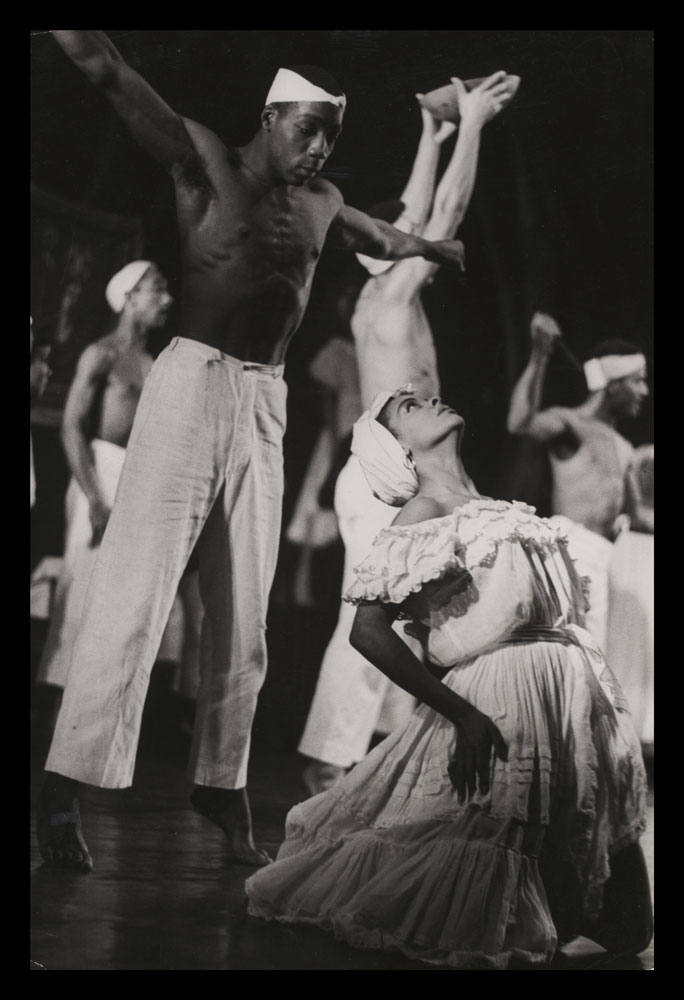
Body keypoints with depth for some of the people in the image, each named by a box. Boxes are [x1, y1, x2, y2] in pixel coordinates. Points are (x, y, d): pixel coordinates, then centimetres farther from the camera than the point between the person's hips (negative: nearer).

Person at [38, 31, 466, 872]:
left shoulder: (321, 204, 17)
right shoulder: (207, 163, 1)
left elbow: (392, 240, 40)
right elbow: (106, 71, -9)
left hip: (267, 403, 6)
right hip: (192, 382, -6)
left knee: (244, 611, 5)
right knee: (136, 588, -11)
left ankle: (221, 783, 16)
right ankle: (65, 787, -12)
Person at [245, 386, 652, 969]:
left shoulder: (508, 511, 17)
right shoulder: (427, 513, -5)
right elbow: (368, 631, -15)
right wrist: (461, 714, -21)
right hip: (501, 706, -7)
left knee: (624, 929, 6)